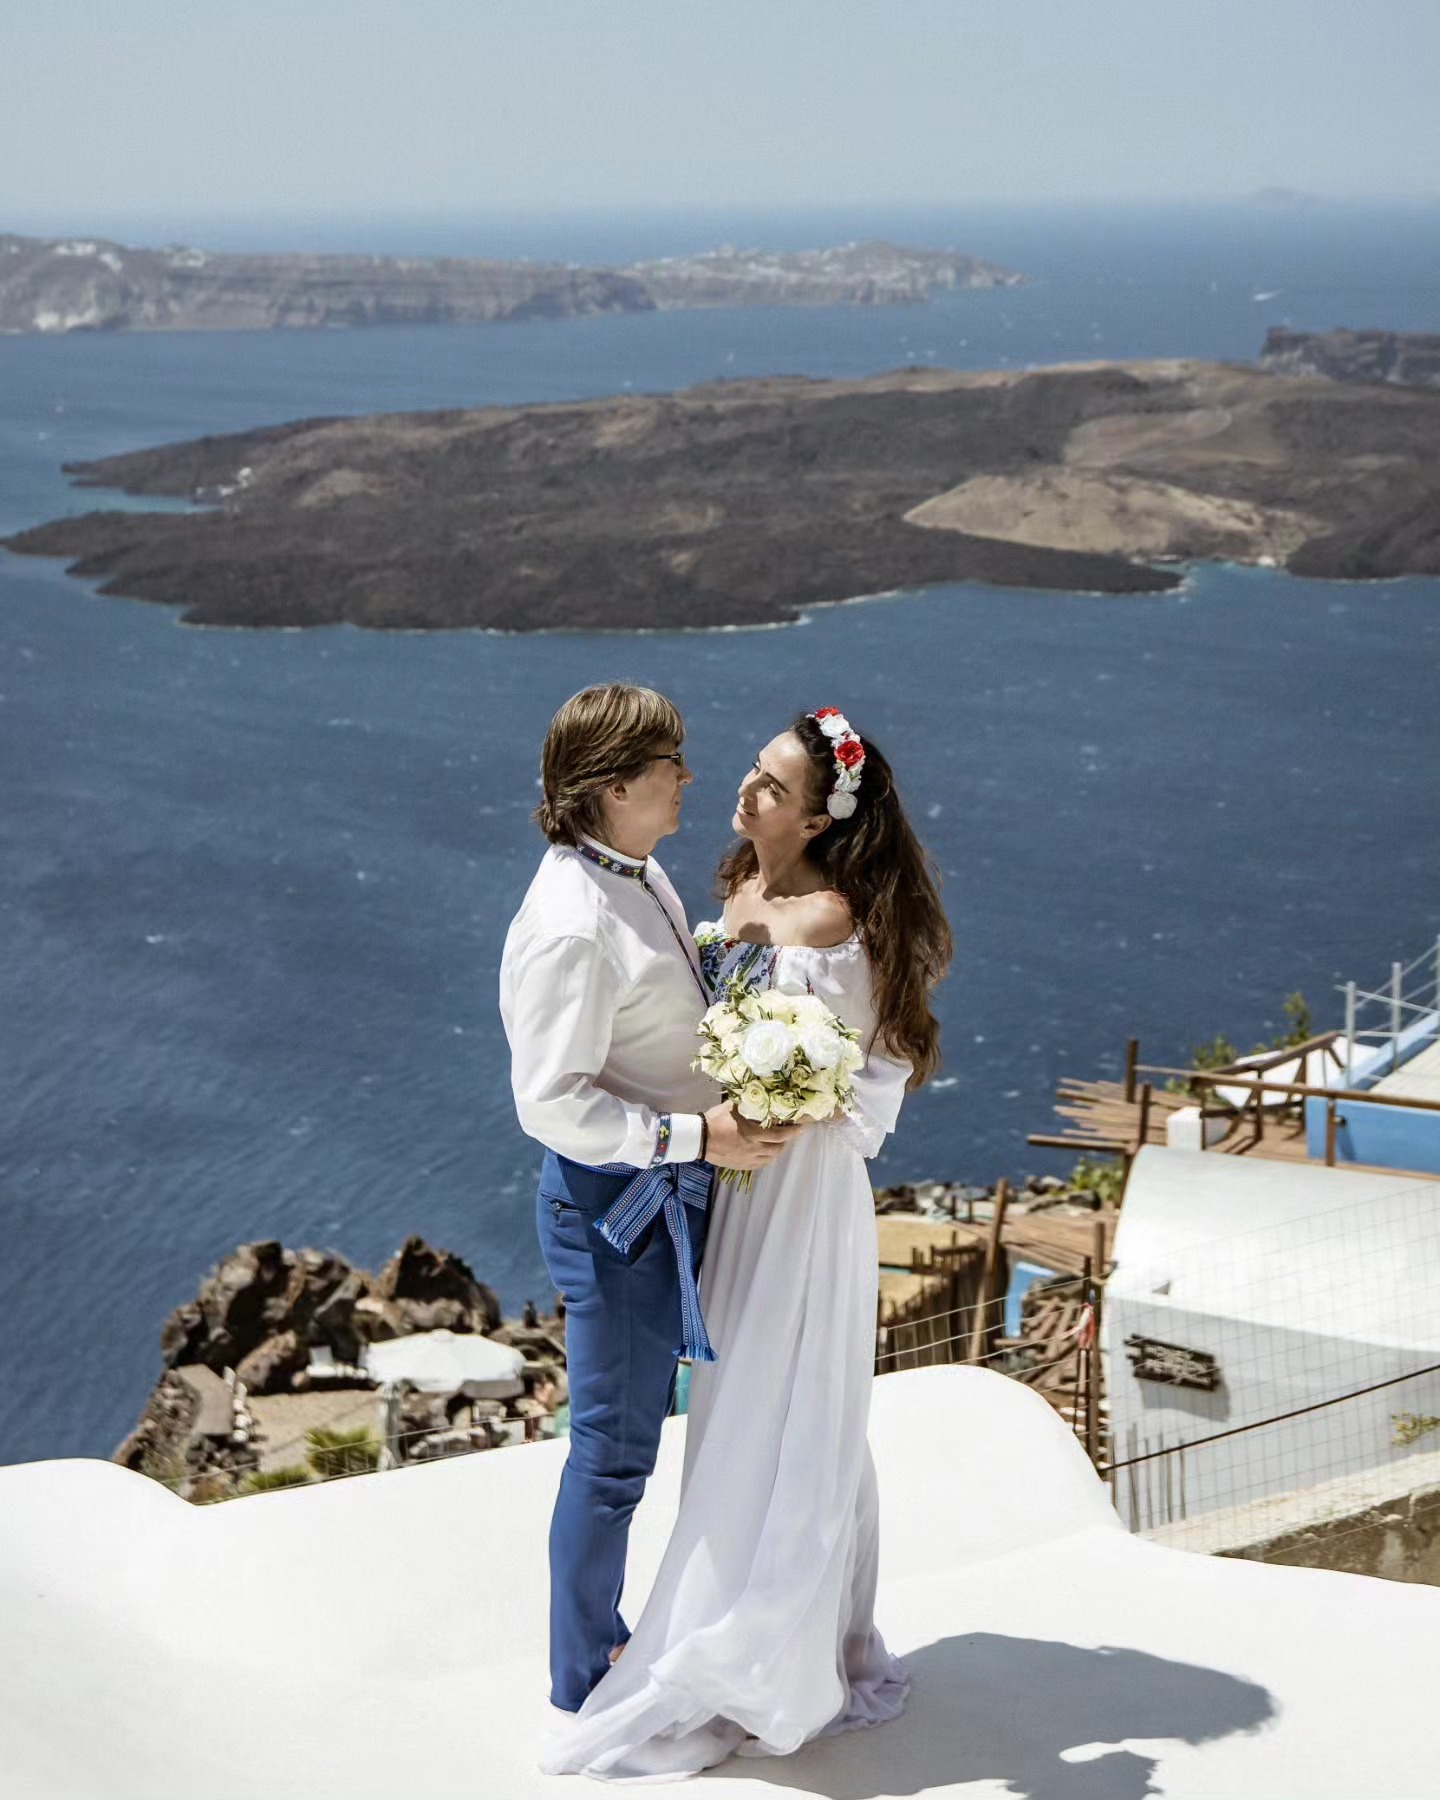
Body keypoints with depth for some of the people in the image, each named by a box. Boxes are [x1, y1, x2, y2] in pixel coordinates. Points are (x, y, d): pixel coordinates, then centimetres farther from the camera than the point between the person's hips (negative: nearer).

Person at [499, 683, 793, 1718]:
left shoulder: (643, 874, 4)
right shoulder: (568, 925, -25)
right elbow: (552, 1102, -25)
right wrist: (694, 1136, -27)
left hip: (672, 1193, 10)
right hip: (618, 1204, -9)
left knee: (629, 1427, 21)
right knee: (614, 1447, 4)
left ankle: (602, 1638, 38)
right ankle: (586, 1682, 21)